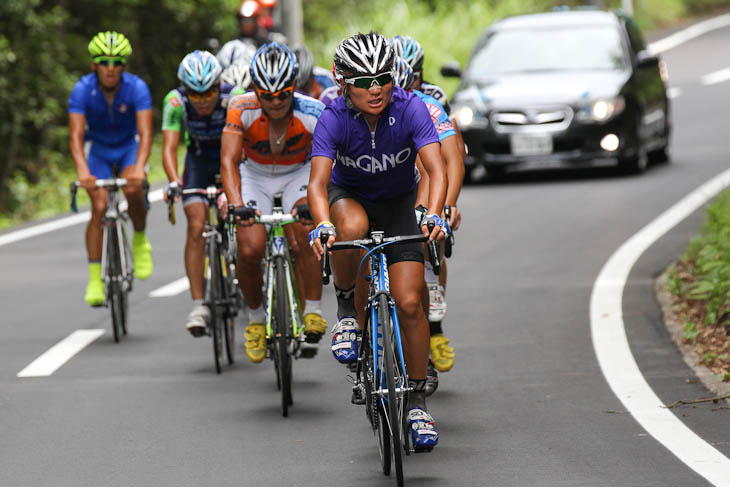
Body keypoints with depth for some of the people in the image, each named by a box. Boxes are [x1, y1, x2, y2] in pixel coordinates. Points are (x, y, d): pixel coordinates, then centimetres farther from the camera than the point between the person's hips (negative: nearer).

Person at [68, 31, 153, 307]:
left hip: (129, 146, 0)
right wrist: (82, 171, -49)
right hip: (97, 147, 0)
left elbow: (145, 133, -34)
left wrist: (139, 168, -51)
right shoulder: (83, 89, -25)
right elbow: (75, 136, -32)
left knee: (133, 190, -28)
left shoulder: (136, 87, -26)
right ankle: (95, 279, -12)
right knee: (99, 206, -17)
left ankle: (140, 241, 2)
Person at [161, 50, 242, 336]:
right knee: (197, 227, -14)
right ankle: (198, 305, -15)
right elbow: (169, 146, -32)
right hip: (199, 160, 1)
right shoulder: (176, 102, -27)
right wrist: (174, 182, -50)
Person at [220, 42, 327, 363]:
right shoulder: (242, 108, -27)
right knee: (250, 250, -19)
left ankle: (313, 312, -17)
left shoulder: (312, 113, -29)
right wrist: (236, 204, -47)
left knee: (303, 235, -30)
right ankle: (256, 318, 7)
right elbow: (228, 160, -31)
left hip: (299, 173, -1)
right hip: (255, 175, 1)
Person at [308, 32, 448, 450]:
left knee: (409, 302, -11)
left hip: (399, 203, 1)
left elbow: (437, 169, -34)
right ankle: (348, 310, -13)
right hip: (349, 196, -1)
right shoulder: (334, 119, -26)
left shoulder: (410, 109, -25)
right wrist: (323, 225, -53)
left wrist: (434, 213, -52)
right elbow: (318, 182, -34)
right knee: (351, 226, -39)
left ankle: (417, 400, 5)